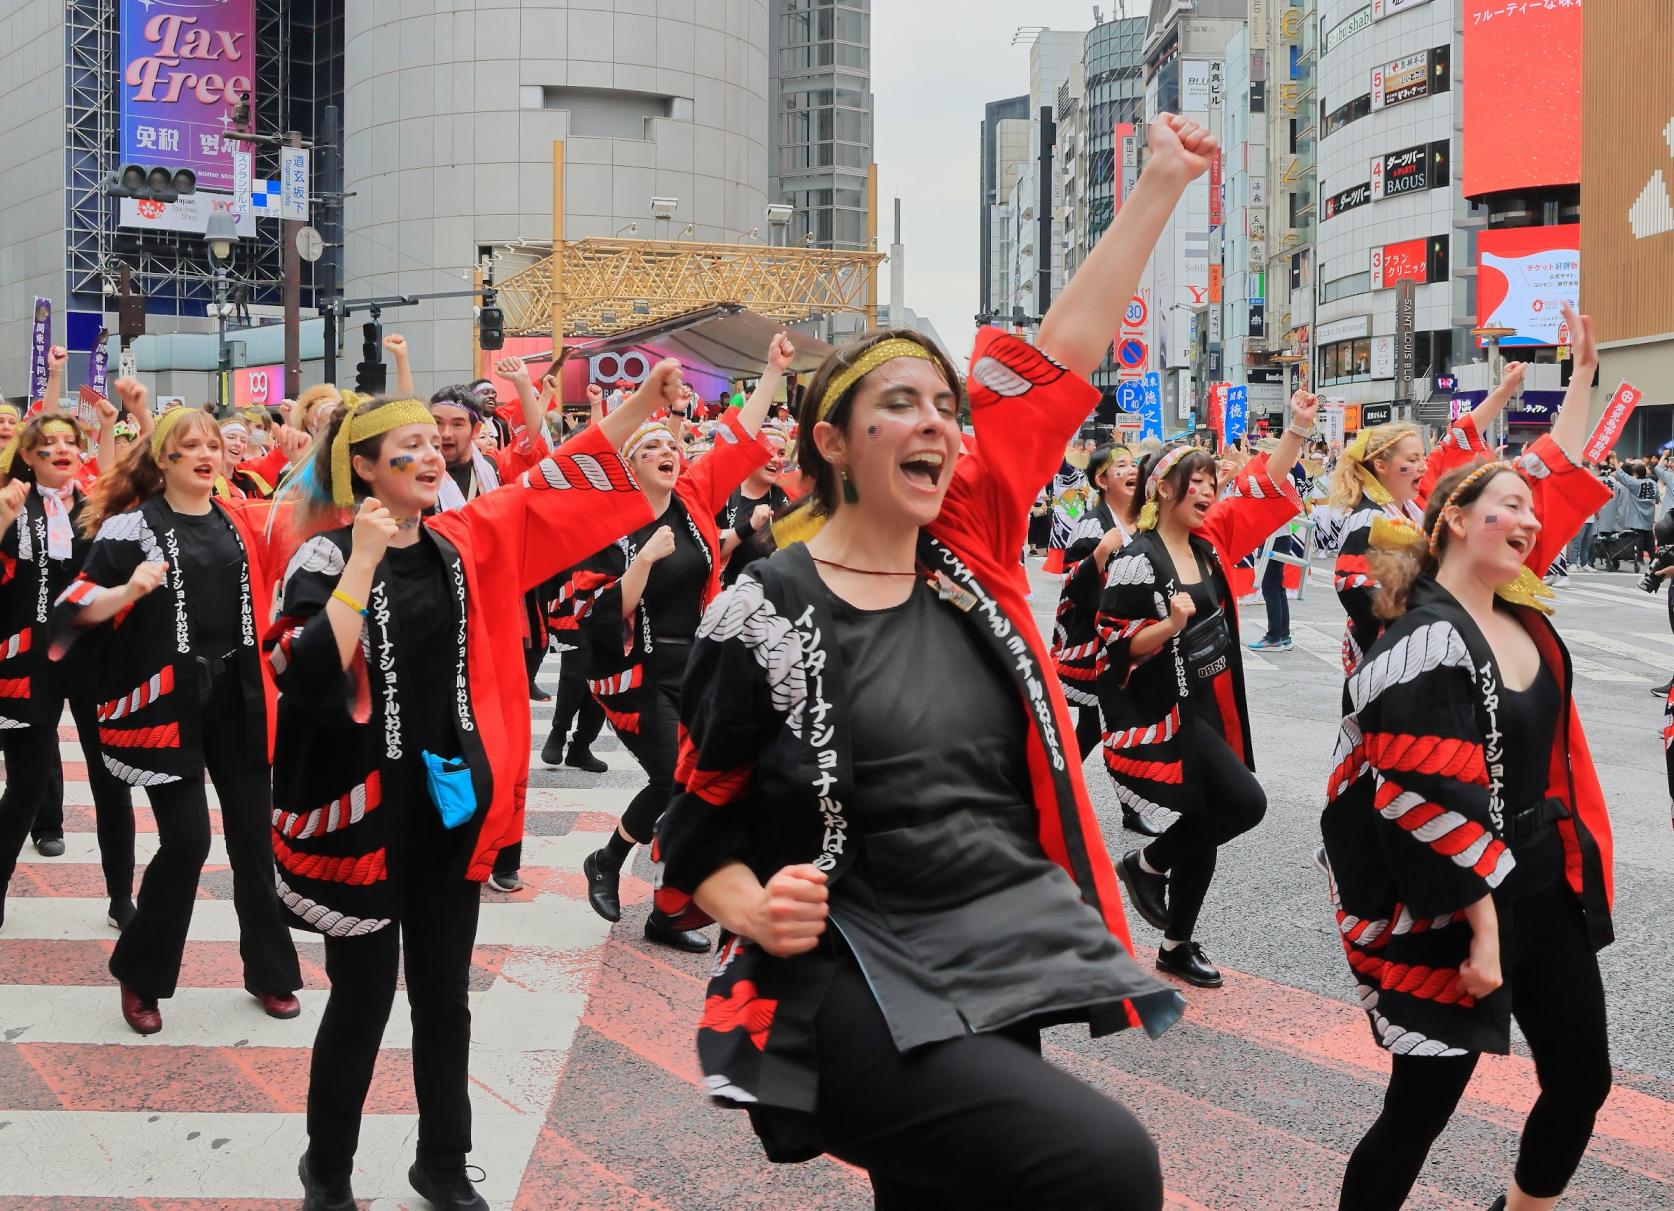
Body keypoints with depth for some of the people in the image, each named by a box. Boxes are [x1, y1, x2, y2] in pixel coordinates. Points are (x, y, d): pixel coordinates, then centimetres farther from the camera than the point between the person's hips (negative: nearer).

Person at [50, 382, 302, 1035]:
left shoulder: (236, 520, 9)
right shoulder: (131, 525, -5)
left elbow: (258, 594, 22)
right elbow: (76, 608, -9)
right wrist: (130, 589, -24)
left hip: (236, 693, 5)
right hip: (168, 698, -5)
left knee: (252, 832, 8)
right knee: (186, 839, -7)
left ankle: (269, 971, 21)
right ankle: (139, 975, 14)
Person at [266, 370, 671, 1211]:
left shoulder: (465, 541, 4)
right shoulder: (328, 556, -11)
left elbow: (560, 487, 7)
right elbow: (306, 677, -24)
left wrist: (644, 402, 0)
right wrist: (363, 562, -25)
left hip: (449, 801, 5)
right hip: (364, 808, -5)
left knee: (444, 998, 15)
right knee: (363, 1000, 6)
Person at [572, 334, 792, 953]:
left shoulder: (693, 499, 3)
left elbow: (738, 438, 3)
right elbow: (599, 614, -16)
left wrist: (774, 371, -1)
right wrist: (645, 559, -26)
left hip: (695, 668, 5)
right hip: (637, 675, -5)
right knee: (676, 781, -14)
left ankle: (668, 913, 17)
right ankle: (605, 863, 14)